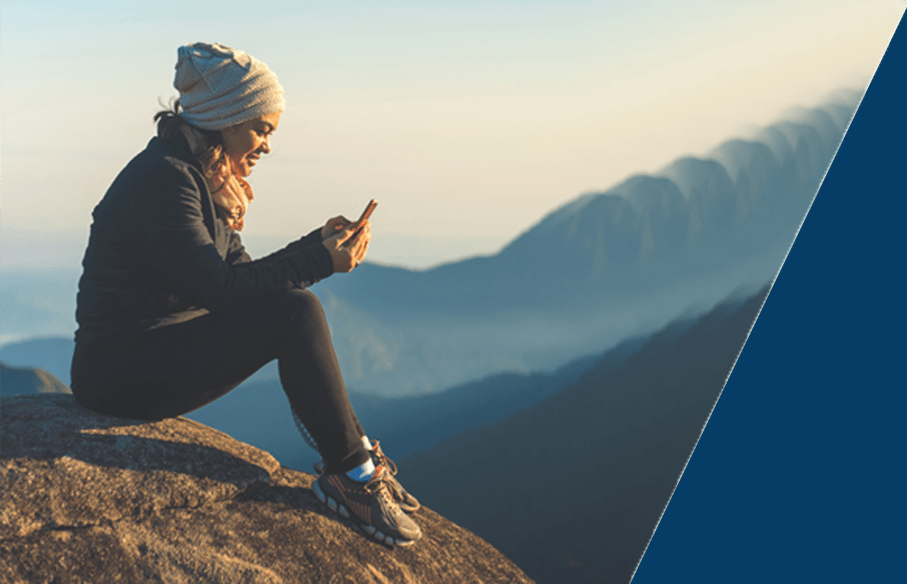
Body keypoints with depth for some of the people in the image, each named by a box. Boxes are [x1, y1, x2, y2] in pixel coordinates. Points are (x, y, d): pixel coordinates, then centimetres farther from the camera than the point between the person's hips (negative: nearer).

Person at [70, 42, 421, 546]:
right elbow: (222, 289, -22)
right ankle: (353, 477, -12)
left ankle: (358, 453, 7)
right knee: (297, 314, -21)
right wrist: (321, 261, -19)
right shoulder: (166, 178, -19)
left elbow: (244, 273, 13)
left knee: (294, 308, 9)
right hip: (120, 368, -10)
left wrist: (320, 242, 2)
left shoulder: (202, 178, 12)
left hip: (157, 346, 10)